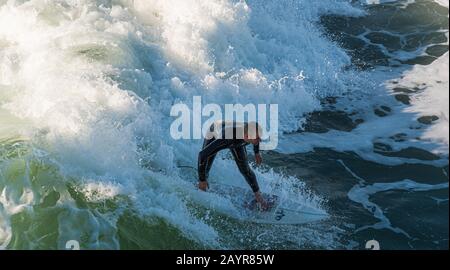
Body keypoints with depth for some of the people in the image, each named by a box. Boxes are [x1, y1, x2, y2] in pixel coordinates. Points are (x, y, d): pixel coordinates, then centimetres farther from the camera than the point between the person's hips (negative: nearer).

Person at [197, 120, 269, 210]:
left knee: (245, 169, -4)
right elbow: (202, 154, -44)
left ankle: (258, 195, 17)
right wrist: (202, 180, -38)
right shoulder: (227, 139, -51)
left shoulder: (252, 130, -35)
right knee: (205, 168, 3)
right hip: (214, 133, -3)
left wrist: (257, 152, 8)